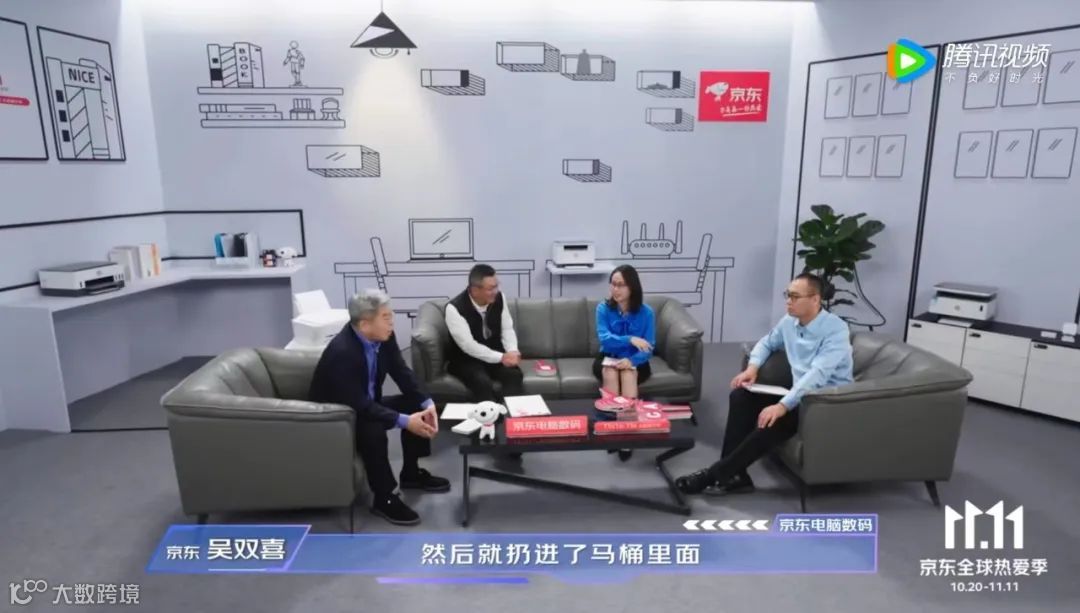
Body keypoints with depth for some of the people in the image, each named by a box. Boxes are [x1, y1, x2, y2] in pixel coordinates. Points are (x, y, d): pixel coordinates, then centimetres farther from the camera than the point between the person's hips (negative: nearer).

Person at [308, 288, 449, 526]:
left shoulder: (383, 336, -10)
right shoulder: (341, 352, -34)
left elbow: (402, 372, -5)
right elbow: (359, 406, -34)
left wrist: (426, 403, -20)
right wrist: (404, 421, -37)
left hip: (367, 404, 8)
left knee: (415, 404, -3)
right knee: (373, 431, -34)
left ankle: (411, 473, 14)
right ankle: (384, 499, -13)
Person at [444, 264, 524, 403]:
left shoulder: (498, 298, -6)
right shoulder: (454, 308, -22)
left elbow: (507, 329, 2)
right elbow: (468, 345, -25)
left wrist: (512, 351, -19)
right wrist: (501, 357, -30)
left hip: (496, 355, 4)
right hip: (466, 360, -4)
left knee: (515, 375, -26)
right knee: (482, 382, -35)